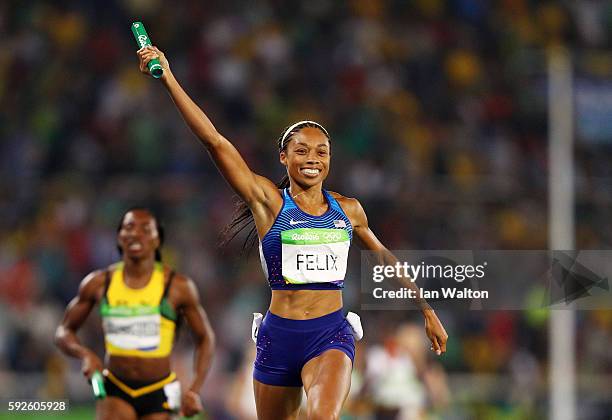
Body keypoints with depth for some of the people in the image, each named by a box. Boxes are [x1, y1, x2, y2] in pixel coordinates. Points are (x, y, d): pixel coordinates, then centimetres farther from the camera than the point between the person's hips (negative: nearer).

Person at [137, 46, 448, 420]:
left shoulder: (348, 210, 8)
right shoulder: (269, 202, -1)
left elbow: (384, 258, 24)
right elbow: (214, 140, -9)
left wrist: (428, 312, 29)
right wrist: (169, 80, -16)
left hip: (331, 336, 0)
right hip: (279, 335, 0)